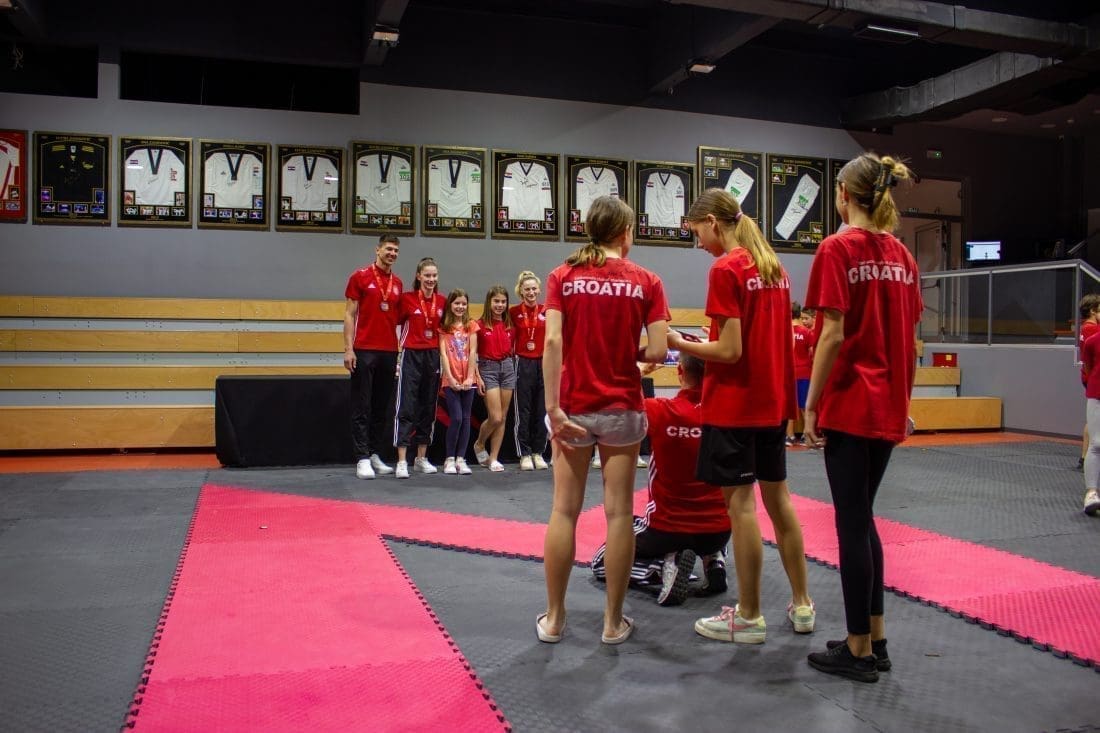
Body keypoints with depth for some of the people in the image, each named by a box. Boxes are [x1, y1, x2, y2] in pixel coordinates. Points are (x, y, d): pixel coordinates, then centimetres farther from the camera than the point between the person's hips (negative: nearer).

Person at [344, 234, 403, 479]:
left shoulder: (397, 283, 13)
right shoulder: (360, 277, 0)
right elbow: (349, 314, -2)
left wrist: (399, 350, 8)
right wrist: (348, 349, -10)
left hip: (389, 352, 5)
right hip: (364, 351, -5)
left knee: (382, 406, 9)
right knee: (362, 407, -2)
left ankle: (373, 454, 19)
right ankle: (363, 459, 0)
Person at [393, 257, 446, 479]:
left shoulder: (442, 301, 6)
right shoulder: (406, 298, -6)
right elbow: (395, 322, -3)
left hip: (433, 356, 5)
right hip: (411, 355, -5)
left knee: (428, 409, 10)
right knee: (406, 408, -7)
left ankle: (421, 458, 20)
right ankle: (402, 461, -6)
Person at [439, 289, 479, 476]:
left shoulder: (471, 325, 9)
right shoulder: (443, 327, 4)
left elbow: (472, 352, 2)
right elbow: (443, 353, -3)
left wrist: (470, 377, -8)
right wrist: (450, 378, -11)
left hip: (468, 379, 2)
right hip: (451, 379, -2)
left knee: (466, 419, 2)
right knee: (456, 418, -9)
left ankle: (461, 459, 8)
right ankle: (449, 459, 2)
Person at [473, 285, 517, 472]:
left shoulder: (510, 325, 7)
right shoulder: (480, 325, -6)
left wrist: (513, 369, 5)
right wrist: (477, 377, -10)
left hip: (507, 367, 5)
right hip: (488, 368, -4)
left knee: (502, 417, 5)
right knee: (495, 418, -10)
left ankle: (493, 458, 13)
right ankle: (479, 445, 18)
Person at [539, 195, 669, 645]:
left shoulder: (563, 276, 0)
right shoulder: (645, 281, -1)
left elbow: (552, 341, -11)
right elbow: (657, 351, -8)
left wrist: (553, 407, -12)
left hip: (574, 408, 1)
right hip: (622, 409, 0)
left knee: (564, 511, 7)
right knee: (619, 513, 6)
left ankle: (554, 618, 15)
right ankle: (613, 621, 14)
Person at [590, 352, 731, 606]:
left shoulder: (657, 410, -18)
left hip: (667, 527, -3)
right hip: (719, 530, 4)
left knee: (601, 562, 18)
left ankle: (662, 568, -8)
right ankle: (714, 559, 8)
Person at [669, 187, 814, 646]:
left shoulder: (726, 270, -14)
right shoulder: (774, 267, 11)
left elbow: (729, 351, -18)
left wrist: (680, 344, -6)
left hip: (734, 403, -8)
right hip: (773, 401, 8)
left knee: (740, 503, -1)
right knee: (778, 497, 15)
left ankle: (748, 617, 8)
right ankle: (802, 605, 23)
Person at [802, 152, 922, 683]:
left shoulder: (838, 249, -9)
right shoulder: (902, 256, 10)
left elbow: (833, 335, -16)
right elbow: (911, 341, 11)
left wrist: (810, 404, -11)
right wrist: (904, 401, 19)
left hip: (848, 406, -7)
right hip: (889, 409, 7)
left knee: (853, 523, 1)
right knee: (862, 518, 17)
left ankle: (859, 651, 11)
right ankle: (875, 638, 24)